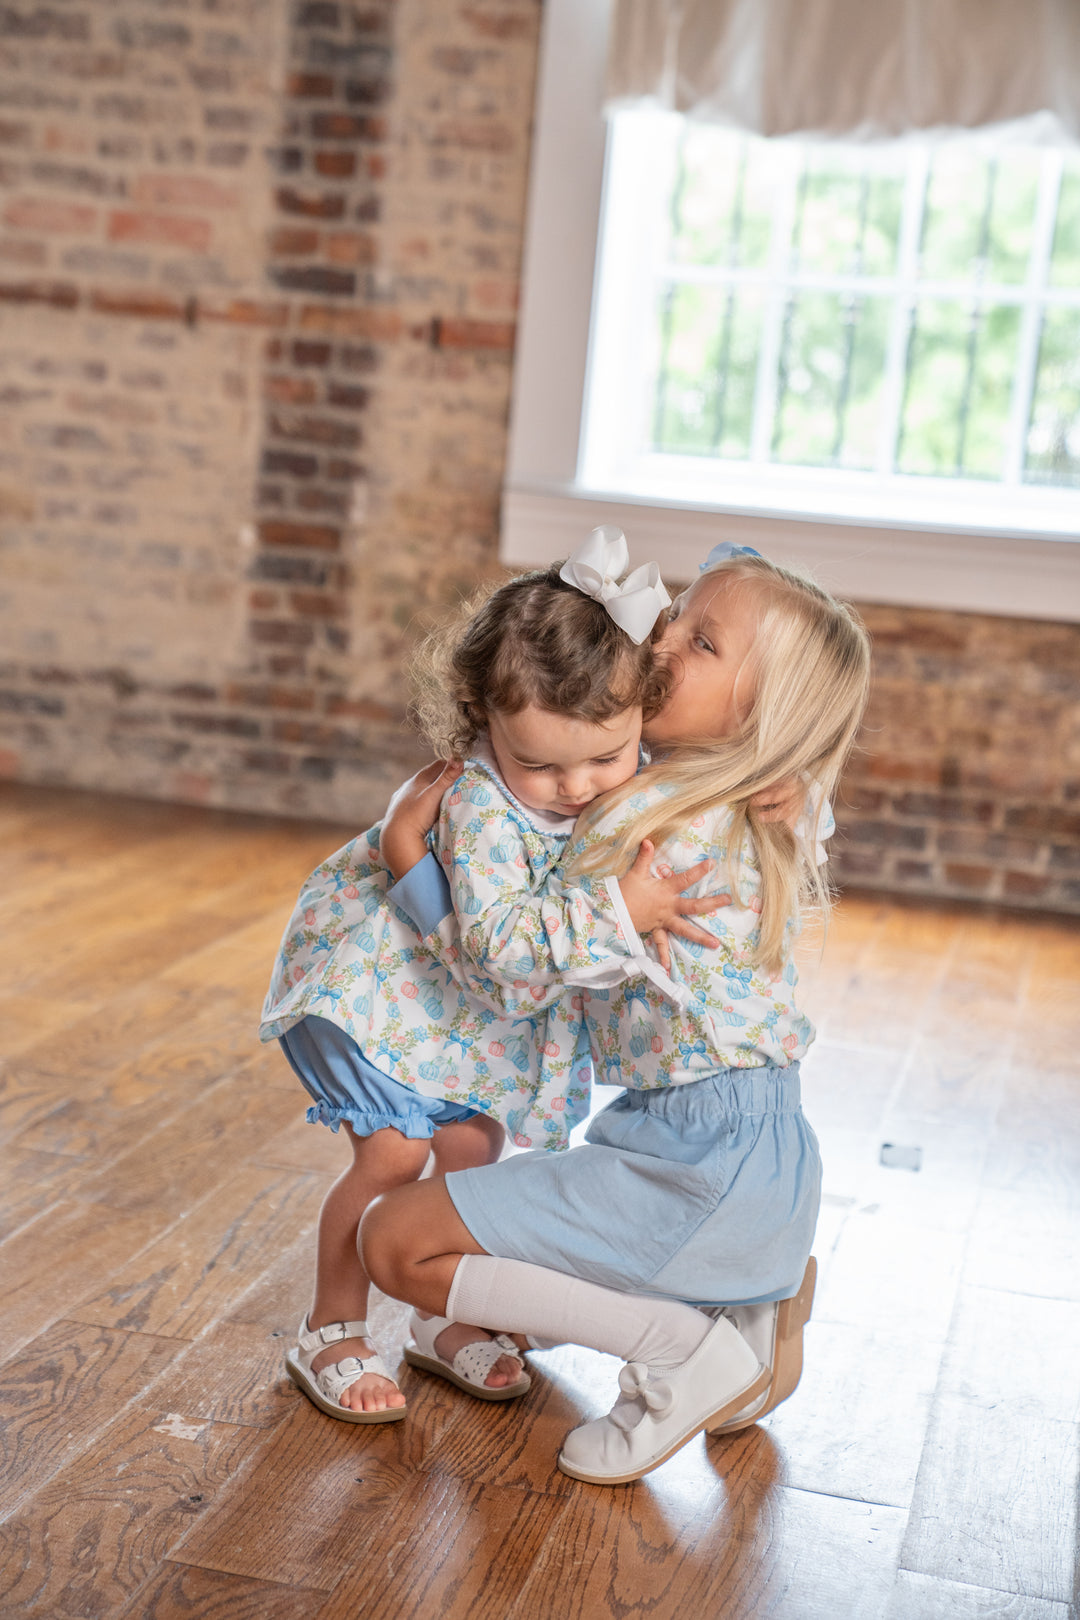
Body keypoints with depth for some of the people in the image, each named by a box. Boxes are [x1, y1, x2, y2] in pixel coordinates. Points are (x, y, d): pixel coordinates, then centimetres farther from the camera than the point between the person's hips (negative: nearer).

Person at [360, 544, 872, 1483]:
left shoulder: (655, 818, -19)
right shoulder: (752, 819, 7)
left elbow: (518, 965, -19)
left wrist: (412, 858, -9)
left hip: (699, 1158, -9)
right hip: (760, 1154, 9)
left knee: (398, 1241, -8)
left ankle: (685, 1351, -6)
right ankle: (758, 1292, 15)